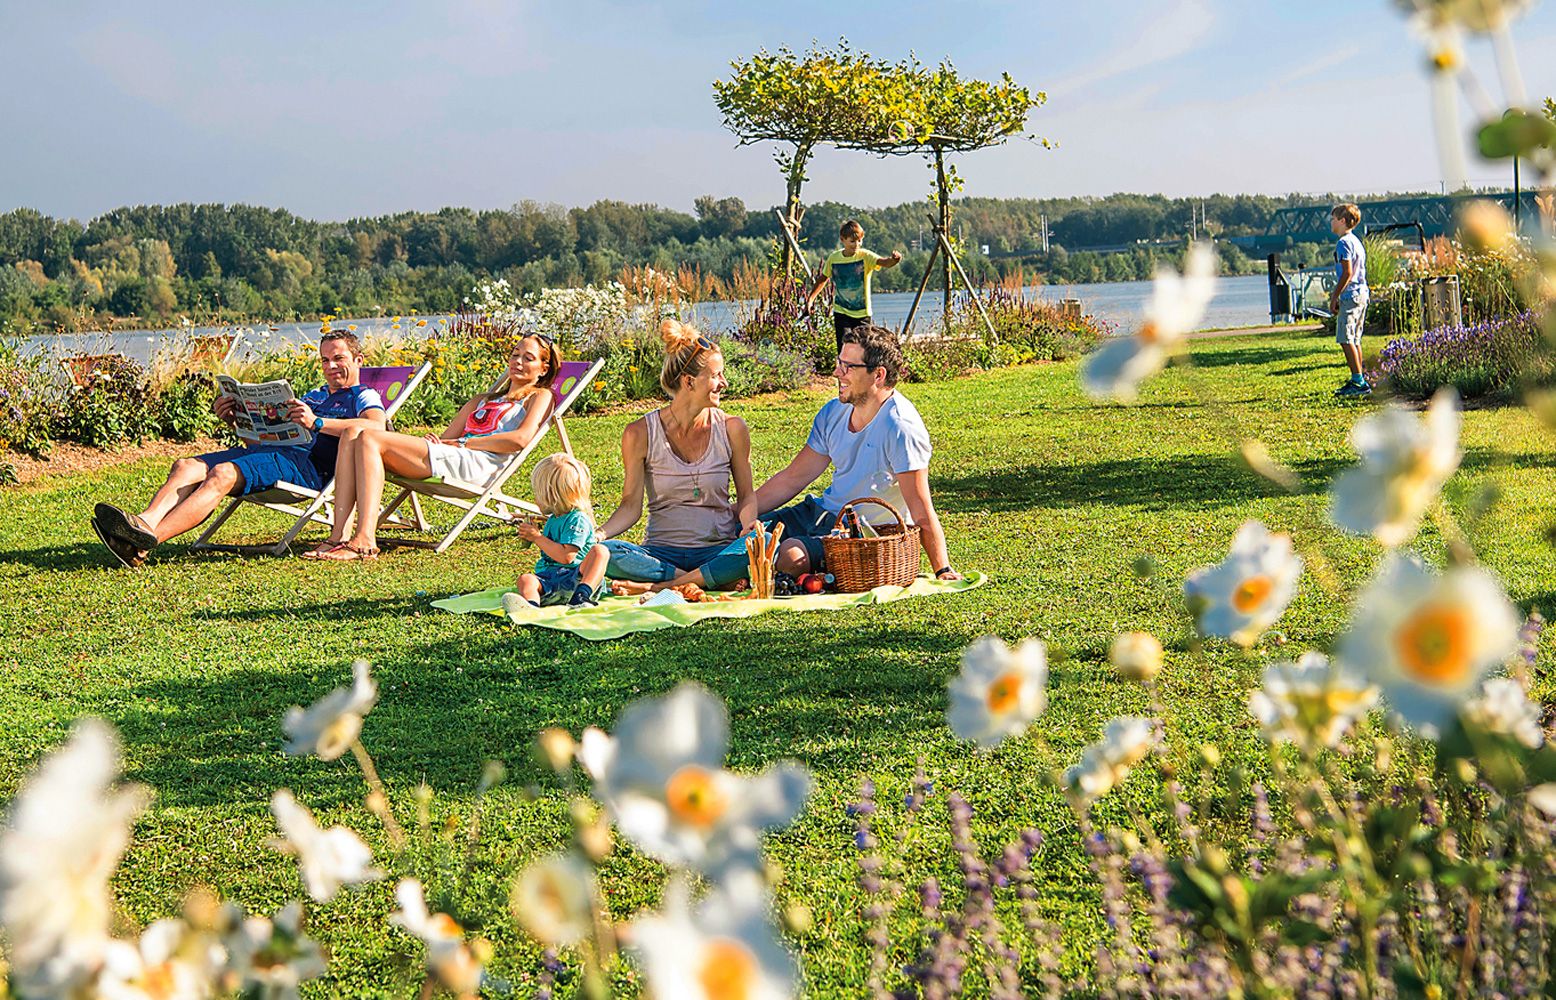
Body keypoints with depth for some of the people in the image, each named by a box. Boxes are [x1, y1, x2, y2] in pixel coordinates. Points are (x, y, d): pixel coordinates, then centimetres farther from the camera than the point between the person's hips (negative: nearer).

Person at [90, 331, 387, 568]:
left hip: (307, 465, -8)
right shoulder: (313, 396, 38)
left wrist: (317, 422, -23)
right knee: (187, 467, -16)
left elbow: (376, 426, -14)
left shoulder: (363, 396, 13)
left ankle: (147, 541, -48)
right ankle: (145, 522, -42)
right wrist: (235, 418, 11)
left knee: (223, 474, -32)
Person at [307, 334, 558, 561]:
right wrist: (434, 440, 2)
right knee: (353, 435, -12)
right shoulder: (483, 400, 37)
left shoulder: (540, 396, 14)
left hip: (476, 464, -8)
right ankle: (339, 536, -25)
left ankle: (365, 541, -34)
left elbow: (520, 439, -6)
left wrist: (461, 442, -6)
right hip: (448, 458, 8)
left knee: (370, 438, -22)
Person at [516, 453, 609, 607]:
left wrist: (538, 537, -9)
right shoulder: (554, 519, 25)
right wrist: (533, 536, 26)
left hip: (575, 577, -6)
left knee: (600, 551, -31)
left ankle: (581, 597, -51)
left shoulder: (578, 519, -4)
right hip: (548, 580, 6)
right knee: (526, 580, -26)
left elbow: (566, 556, -17)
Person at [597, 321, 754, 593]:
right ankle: (710, 582, -28)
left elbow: (746, 497, 9)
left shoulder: (732, 429, 3)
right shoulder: (641, 434, -1)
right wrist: (597, 534, -18)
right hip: (662, 552, 0)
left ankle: (655, 587, -29)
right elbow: (631, 505, 1)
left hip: (717, 550, 1)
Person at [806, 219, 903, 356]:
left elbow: (883, 262, -32)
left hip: (862, 313, -1)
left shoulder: (865, 256, -12)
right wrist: (811, 297, 7)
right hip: (841, 313, 1)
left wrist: (894, 260, -54)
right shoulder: (834, 258, -3)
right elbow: (823, 278, 14)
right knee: (844, 349, -12)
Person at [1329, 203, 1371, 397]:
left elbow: (1347, 273, -18)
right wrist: (1337, 294, 23)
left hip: (1350, 295, -10)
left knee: (1346, 339, -10)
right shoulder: (1356, 241, 18)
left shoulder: (1344, 243, -12)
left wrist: (1335, 297, -13)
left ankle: (1358, 381, -13)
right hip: (1361, 294, 10)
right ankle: (1358, 381, 15)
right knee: (1354, 340, 13)